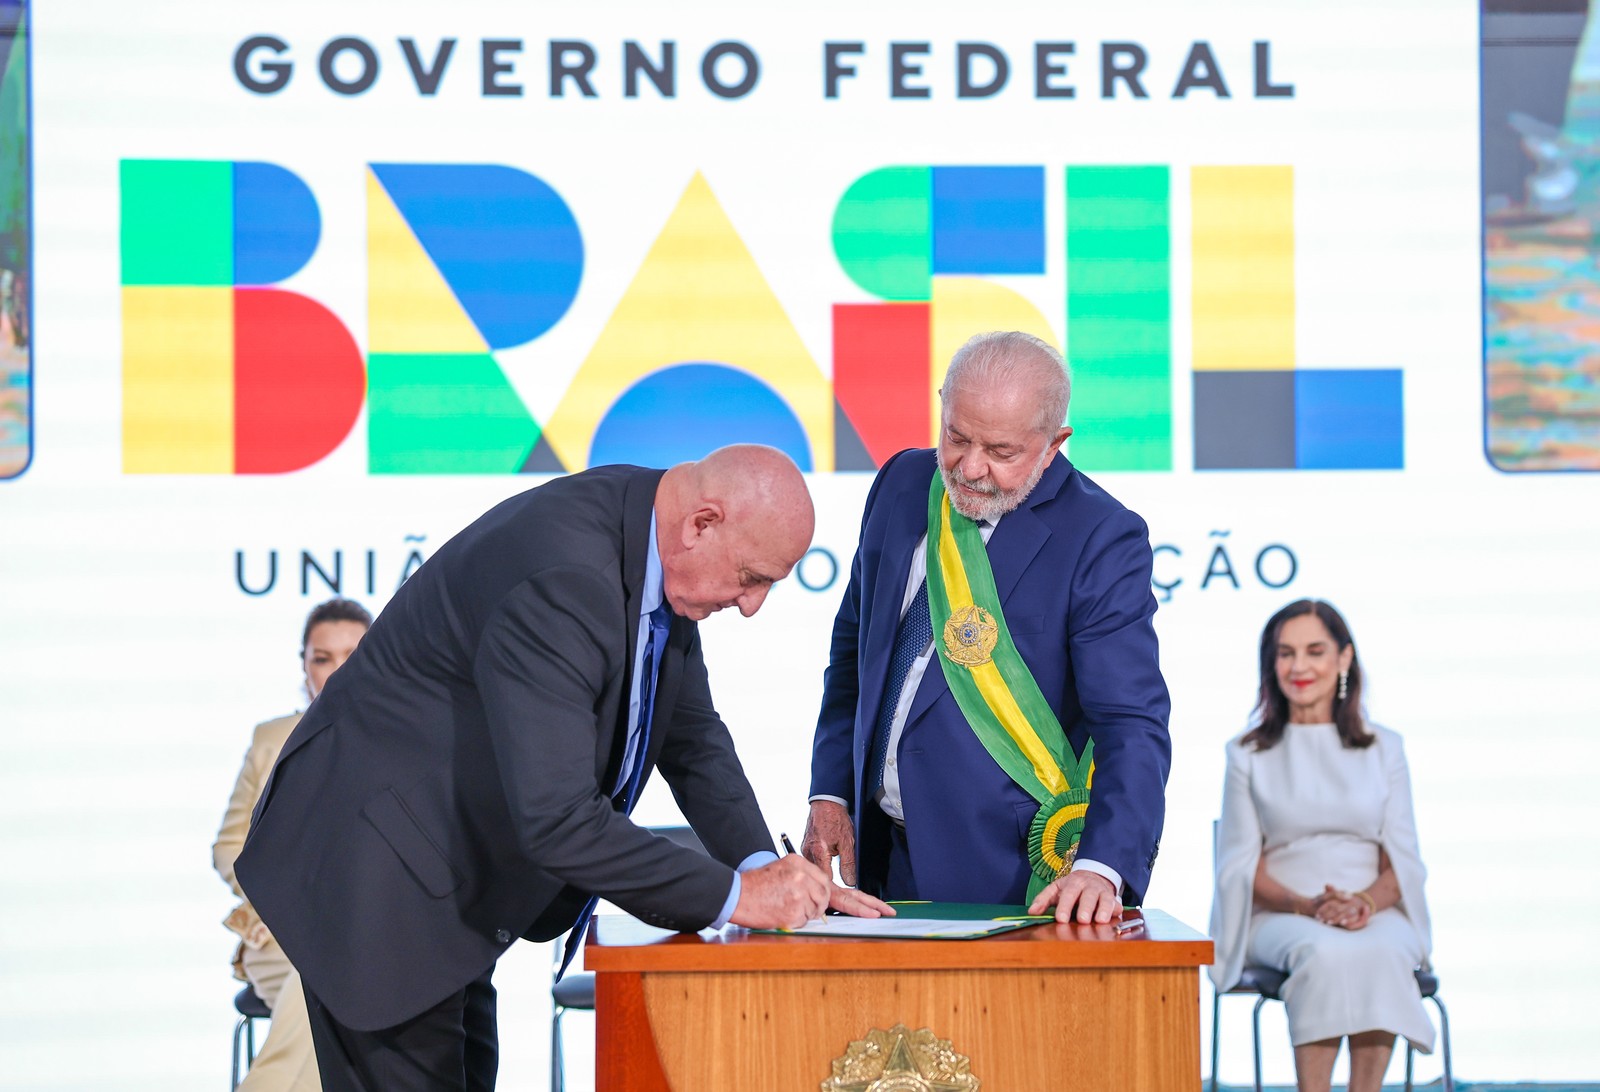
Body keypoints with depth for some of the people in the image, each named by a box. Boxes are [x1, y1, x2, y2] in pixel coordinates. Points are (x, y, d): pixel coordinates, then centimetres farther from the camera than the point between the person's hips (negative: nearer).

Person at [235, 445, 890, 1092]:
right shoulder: (560, 581, -32)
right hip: (377, 880, -10)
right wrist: (732, 894, -29)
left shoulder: (657, 550, -1)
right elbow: (556, 819, -36)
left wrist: (762, 867, -7)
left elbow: (691, 733, 9)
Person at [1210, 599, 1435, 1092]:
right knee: (1323, 953, -37)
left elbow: (1403, 861, 8)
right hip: (1279, 916, -1)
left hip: (1376, 913, 1)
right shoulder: (1249, 754, 11)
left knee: (1381, 954, -36)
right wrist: (1306, 905, -14)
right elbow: (1242, 865, 5)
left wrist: (1364, 902, -15)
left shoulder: (1383, 749, 13)